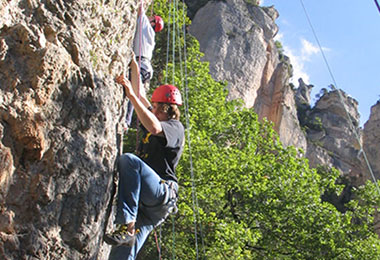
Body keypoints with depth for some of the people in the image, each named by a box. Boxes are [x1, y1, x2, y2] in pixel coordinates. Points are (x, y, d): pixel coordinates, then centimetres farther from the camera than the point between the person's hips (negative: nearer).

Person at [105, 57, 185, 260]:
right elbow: (138, 96, 34)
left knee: (128, 160, -31)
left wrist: (131, 95, -19)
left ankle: (127, 225, -39)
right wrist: (134, 64, 32)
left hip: (161, 193, -8)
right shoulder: (154, 119, 26)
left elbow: (154, 128, -21)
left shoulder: (175, 127, 2)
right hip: (144, 204, 8)